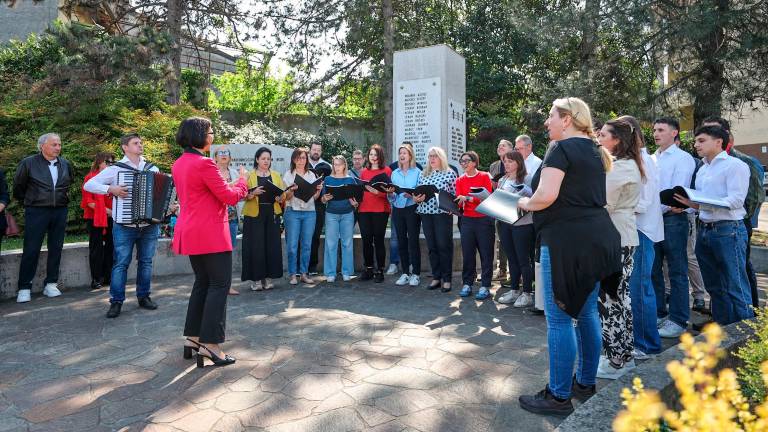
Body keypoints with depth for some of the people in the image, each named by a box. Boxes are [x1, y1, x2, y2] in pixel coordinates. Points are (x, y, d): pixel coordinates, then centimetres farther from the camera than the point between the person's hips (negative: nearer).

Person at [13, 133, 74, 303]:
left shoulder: (65, 164, 6)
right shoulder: (28, 163, -5)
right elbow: (18, 185, 5)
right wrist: (26, 201, 13)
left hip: (60, 212, 4)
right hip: (36, 211, -4)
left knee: (56, 249, 8)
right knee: (31, 250, -2)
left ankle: (51, 284, 18)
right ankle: (24, 288, 7)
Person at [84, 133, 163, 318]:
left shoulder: (152, 169, 9)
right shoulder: (115, 169, 0)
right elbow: (88, 185, -4)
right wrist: (110, 189, -18)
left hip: (150, 226, 3)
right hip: (124, 227, -3)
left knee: (146, 262, 10)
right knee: (121, 264, 0)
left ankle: (144, 297, 22)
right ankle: (116, 301, 10)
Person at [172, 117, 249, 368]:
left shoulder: (179, 164, 12)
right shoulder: (204, 164, -17)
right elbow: (231, 197, -14)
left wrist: (227, 185, 17)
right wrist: (242, 180, 4)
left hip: (190, 233, 10)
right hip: (211, 234, -9)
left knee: (202, 283, 17)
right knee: (219, 285, -2)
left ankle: (192, 338, 22)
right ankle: (210, 344, 1)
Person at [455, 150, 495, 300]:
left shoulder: (484, 176, 0)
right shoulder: (460, 180, 9)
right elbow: (459, 202, 4)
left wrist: (468, 198, -19)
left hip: (484, 219, -3)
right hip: (467, 219, 3)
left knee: (486, 253, 0)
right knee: (467, 253, 4)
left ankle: (485, 286, 7)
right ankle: (467, 284, 14)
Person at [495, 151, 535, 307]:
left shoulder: (526, 179, -7)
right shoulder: (502, 180, 13)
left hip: (522, 223, -6)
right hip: (504, 223, 7)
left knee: (523, 259, 0)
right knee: (511, 259, 14)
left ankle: (527, 293, 10)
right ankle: (514, 290, 24)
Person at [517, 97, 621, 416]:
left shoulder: (562, 149, -10)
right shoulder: (594, 151, 17)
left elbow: (546, 196, -23)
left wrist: (525, 203, -3)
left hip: (566, 240, -10)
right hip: (597, 237, 10)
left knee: (559, 318, -1)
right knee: (587, 312, 17)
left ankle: (559, 396, 9)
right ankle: (586, 383, 30)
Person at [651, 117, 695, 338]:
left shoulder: (683, 158, -3)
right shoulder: (651, 159, 14)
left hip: (672, 219, -6)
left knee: (677, 272, 0)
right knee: (653, 271, 12)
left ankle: (678, 320, 8)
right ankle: (658, 314, 24)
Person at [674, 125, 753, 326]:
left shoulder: (735, 165, -7)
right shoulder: (702, 169, 18)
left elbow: (736, 200, -18)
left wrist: (699, 205, -28)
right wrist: (685, 205, -1)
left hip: (728, 230, -8)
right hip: (704, 230, 8)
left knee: (735, 287, -4)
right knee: (714, 286, 16)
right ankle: (721, 326, 28)